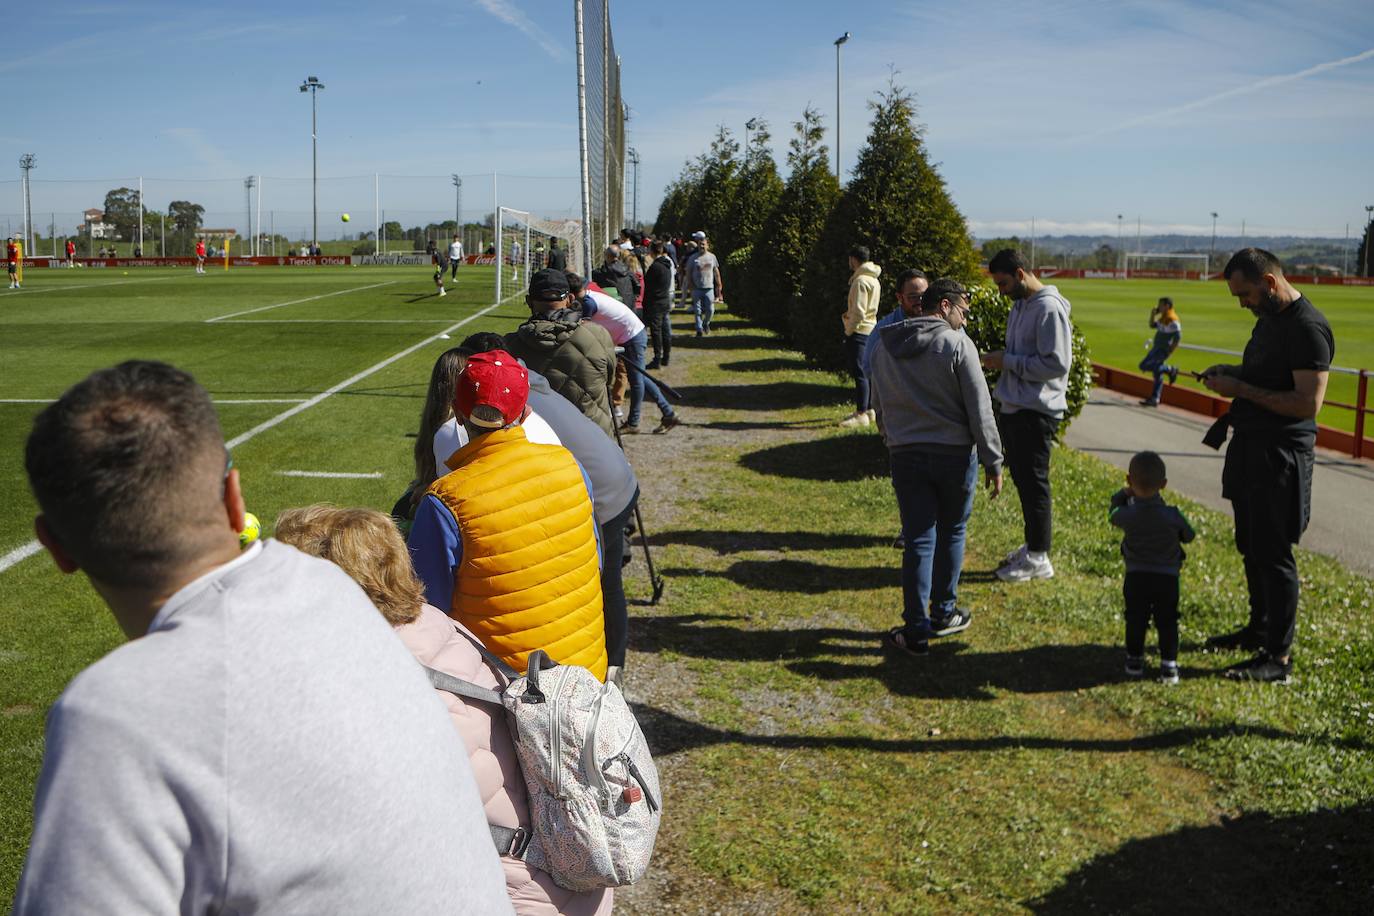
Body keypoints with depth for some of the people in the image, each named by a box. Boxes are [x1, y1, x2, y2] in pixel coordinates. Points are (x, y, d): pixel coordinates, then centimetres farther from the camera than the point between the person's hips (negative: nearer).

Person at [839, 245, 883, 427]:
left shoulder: (860, 281, -15)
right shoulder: (873, 279, 16)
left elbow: (858, 312, -20)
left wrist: (848, 331, -12)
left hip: (858, 331, -10)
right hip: (870, 329, 10)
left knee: (859, 373, -10)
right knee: (865, 372, 16)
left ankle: (861, 414, -11)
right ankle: (867, 409, 23)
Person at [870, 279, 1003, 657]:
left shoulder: (884, 347, 8)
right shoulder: (957, 344, -9)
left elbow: (879, 409, 14)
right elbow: (979, 409, -9)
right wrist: (993, 461, -3)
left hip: (905, 455, 3)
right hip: (954, 454, -3)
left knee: (919, 540, 5)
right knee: (951, 533, 15)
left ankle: (917, 630, 3)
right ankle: (944, 613, 27)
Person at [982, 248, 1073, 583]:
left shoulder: (1049, 308, -16)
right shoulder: (1019, 306, 14)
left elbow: (1057, 363, -21)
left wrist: (1008, 361, -18)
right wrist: (998, 359, 7)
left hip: (1036, 412, -10)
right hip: (1015, 408, 10)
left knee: (1034, 484, -2)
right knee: (1022, 481, 16)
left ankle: (1039, 559, 7)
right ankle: (1032, 546, 28)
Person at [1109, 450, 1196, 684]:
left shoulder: (1127, 515, -14)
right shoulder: (1173, 516, -14)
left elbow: (1113, 513, 11)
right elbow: (1189, 536, 4)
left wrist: (1124, 494, 19)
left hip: (1135, 577, 0)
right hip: (1167, 577, 0)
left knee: (1135, 620, 12)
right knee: (1167, 622, 8)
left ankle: (1134, 661, 21)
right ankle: (1168, 665, 7)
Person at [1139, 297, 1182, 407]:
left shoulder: (1172, 319, -16)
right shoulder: (1162, 318, 13)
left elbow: (1178, 337, -21)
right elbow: (1152, 325, 27)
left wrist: (1170, 351, -20)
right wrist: (1153, 315, 10)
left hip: (1163, 350, -10)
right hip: (1156, 348, 10)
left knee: (1144, 366, -17)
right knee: (1157, 374, 8)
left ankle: (1171, 370, -4)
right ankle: (1154, 400, 10)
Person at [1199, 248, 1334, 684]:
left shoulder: (1308, 328, -19)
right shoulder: (1269, 318, 12)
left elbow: (1308, 403, -24)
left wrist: (1242, 389, -21)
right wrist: (1232, 373, 8)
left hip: (1281, 456, -10)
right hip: (1251, 450, 10)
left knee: (1273, 554, -4)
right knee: (1252, 547, 19)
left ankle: (1279, 657, 6)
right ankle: (1259, 629, 34)